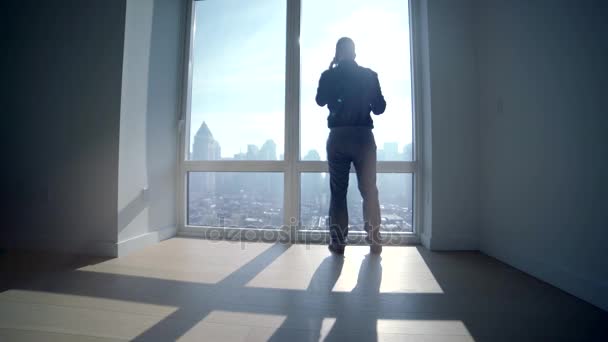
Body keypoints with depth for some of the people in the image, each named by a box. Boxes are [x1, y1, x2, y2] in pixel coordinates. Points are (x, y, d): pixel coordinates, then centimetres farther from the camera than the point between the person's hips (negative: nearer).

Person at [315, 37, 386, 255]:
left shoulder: (329, 76, 5)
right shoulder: (369, 75, 6)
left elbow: (320, 101, 20)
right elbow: (380, 108, 7)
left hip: (338, 137, 0)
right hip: (364, 137, 1)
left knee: (338, 192, 5)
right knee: (369, 191, 6)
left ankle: (338, 242, 6)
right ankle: (374, 241, 7)